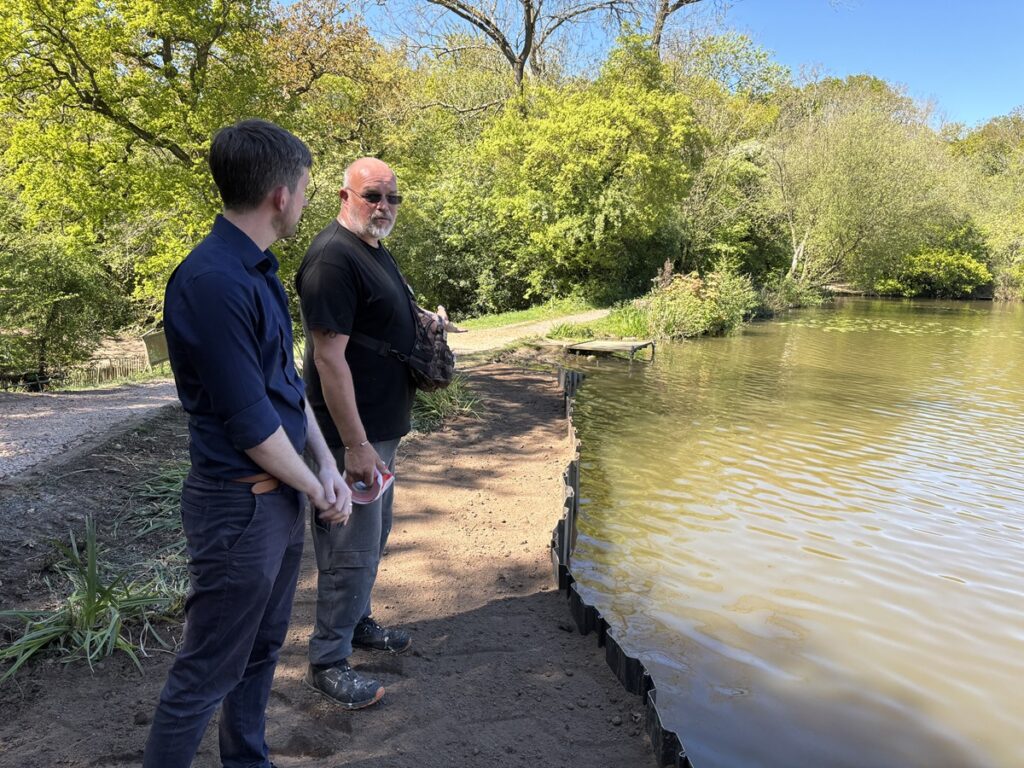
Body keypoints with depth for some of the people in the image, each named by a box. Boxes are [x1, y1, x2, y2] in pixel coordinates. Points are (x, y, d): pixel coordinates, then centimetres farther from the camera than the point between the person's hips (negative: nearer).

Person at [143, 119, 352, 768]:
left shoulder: (259, 270, 8)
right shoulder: (213, 282, -23)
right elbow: (250, 422, -22)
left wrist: (327, 465, 4)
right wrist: (318, 492, -8)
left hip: (282, 495, 9)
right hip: (241, 505, -9)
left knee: (262, 650, 23)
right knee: (208, 672, 8)